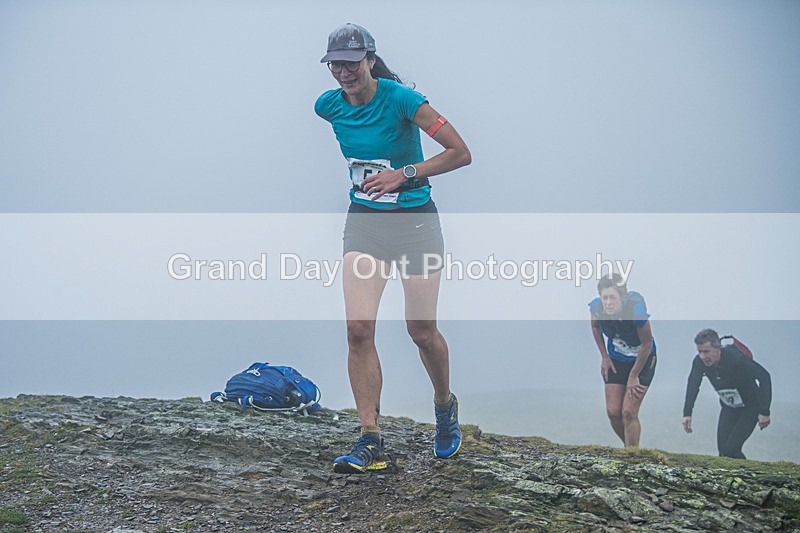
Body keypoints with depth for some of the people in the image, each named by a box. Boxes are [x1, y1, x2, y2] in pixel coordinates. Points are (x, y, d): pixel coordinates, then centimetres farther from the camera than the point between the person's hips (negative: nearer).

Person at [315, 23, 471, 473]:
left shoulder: (400, 98, -15)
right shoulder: (329, 104, 0)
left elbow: (461, 153, -16)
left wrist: (404, 174, -22)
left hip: (415, 221, -4)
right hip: (363, 221, 4)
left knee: (422, 330, 2)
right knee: (359, 328, -10)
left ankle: (445, 405, 33)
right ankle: (371, 441, -4)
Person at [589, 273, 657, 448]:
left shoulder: (636, 310, -34)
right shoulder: (596, 306, -22)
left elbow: (647, 344, -20)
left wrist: (633, 376, -13)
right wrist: (605, 357, 3)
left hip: (642, 360, -4)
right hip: (616, 360, 4)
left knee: (629, 412, -12)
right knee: (613, 411, 0)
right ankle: (631, 448, 24)